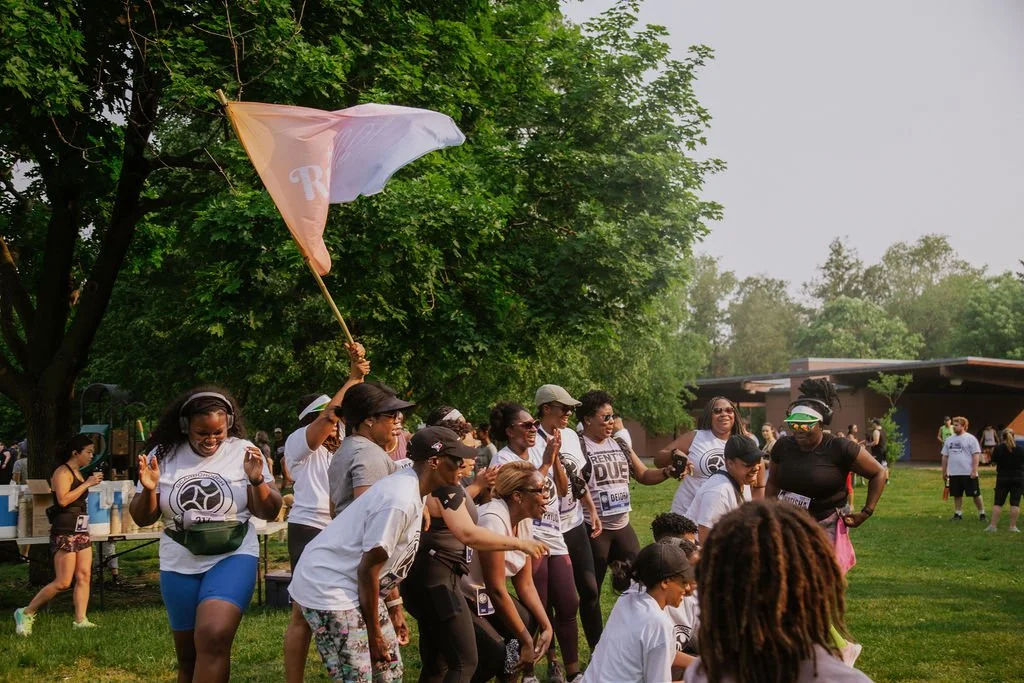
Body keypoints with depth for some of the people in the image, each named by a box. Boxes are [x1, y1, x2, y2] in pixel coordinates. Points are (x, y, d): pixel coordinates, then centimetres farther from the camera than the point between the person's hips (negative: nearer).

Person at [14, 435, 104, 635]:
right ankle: (26, 613, 6)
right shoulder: (62, 472, -10)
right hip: (64, 533, -9)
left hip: (81, 532, 9)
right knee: (63, 583, -8)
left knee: (84, 577, 3)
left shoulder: (78, 473, 16)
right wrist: (87, 484, -19)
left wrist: (92, 482, 15)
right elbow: (63, 499, -23)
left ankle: (80, 620, 5)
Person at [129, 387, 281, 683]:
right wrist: (148, 490, -18)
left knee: (214, 638, -24)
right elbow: (142, 518, 3)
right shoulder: (163, 455, -3)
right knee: (188, 656, 11)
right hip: (180, 565, 3)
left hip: (233, 558, -2)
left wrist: (257, 481, -22)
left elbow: (269, 512, -4)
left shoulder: (243, 452, -5)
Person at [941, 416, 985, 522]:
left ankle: (982, 513, 12)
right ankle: (958, 514, 17)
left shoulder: (970, 438, -6)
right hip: (953, 473, 5)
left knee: (975, 494, 1)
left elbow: (976, 455, -10)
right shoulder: (949, 440, 12)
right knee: (957, 495, 9)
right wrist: (944, 472, 14)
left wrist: (974, 470, -17)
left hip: (968, 473, -5)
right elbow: (945, 456, 16)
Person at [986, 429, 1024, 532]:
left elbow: (993, 460, 2)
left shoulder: (998, 448, -7)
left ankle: (993, 525, 1)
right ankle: (1013, 526, 1)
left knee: (998, 502, 6)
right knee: (1015, 502, 3)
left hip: (1002, 478, 0)